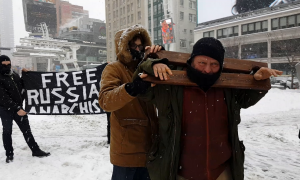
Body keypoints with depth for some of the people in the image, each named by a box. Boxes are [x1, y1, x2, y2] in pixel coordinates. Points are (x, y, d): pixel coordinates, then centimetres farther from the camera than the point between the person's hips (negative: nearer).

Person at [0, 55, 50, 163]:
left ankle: (36, 151, 15)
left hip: (19, 108, 5)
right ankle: (9, 154, 23)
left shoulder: (14, 75, 7)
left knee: (26, 130, 8)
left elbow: (23, 87, 21)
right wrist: (17, 109, -26)